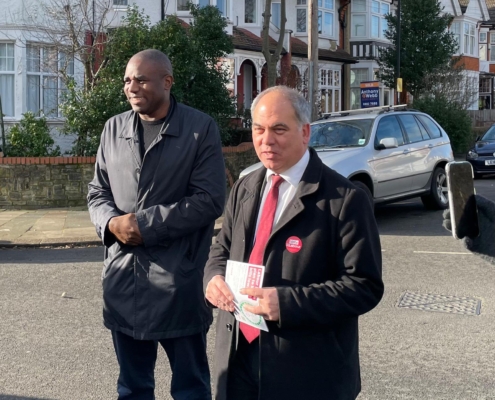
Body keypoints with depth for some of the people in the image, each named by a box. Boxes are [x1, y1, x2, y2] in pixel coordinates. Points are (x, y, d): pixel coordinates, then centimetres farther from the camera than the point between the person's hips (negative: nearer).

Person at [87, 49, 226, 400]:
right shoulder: (114, 128, 10)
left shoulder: (201, 128, -5)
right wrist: (112, 223, -9)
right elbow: (97, 192, 13)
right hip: (123, 277, 5)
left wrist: (144, 224, -15)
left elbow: (210, 200, -12)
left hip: (180, 280, -4)